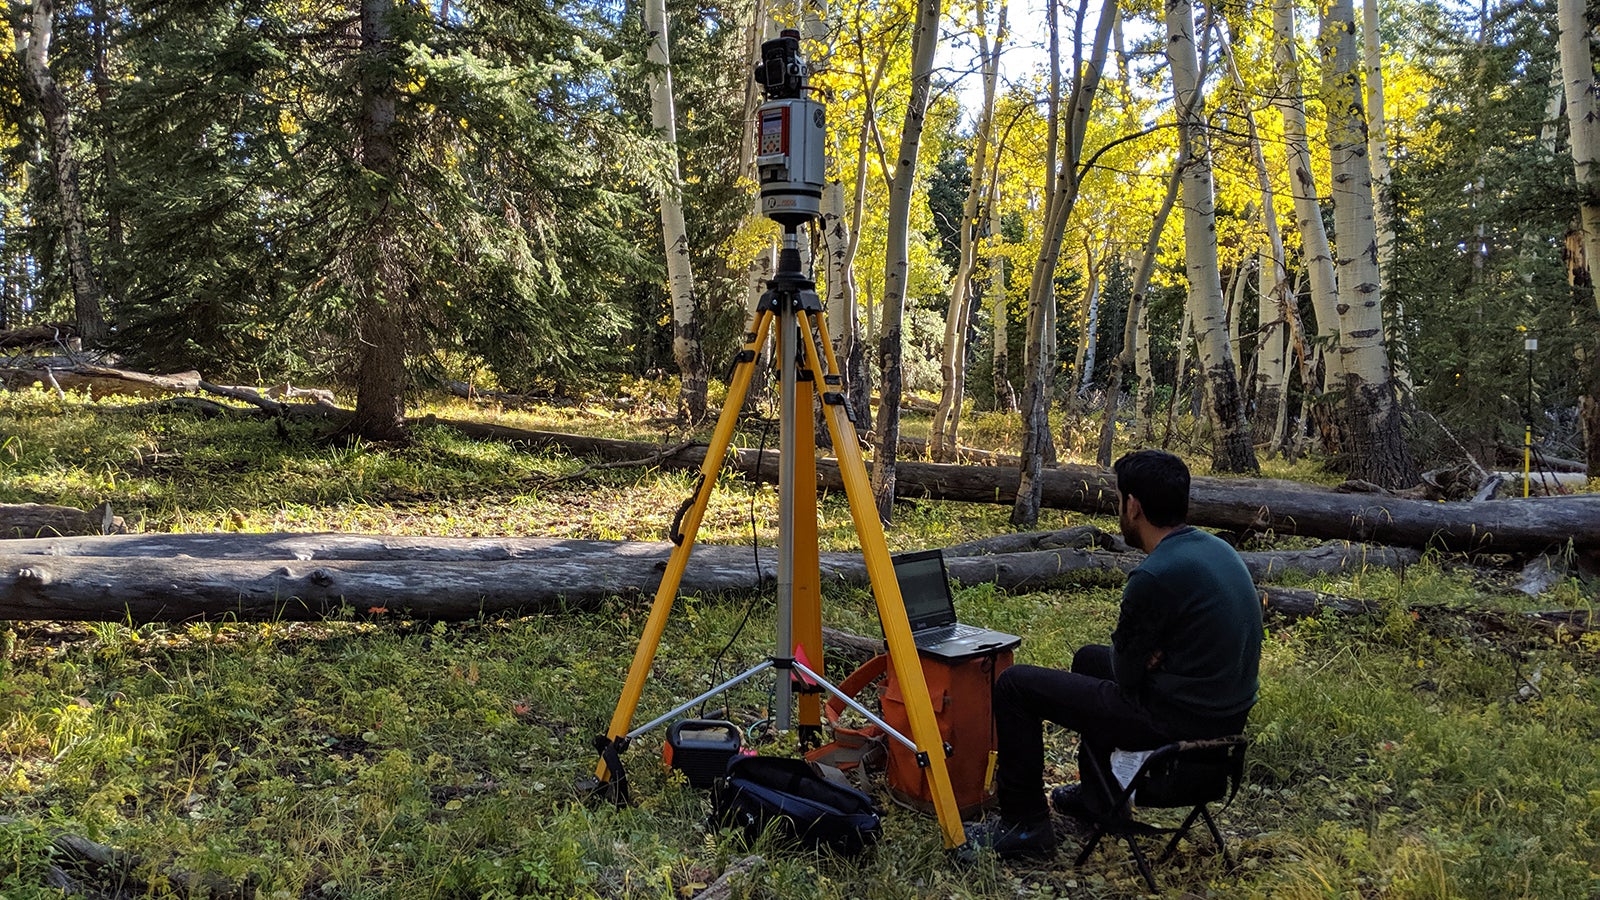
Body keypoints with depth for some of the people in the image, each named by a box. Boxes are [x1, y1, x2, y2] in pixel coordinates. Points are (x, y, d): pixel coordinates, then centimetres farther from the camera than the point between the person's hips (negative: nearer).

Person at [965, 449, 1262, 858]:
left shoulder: (1155, 575, -25)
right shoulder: (1216, 548, 4)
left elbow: (1125, 676, -12)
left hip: (1177, 720, -9)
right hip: (1227, 714, 9)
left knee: (1014, 685, -1)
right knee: (1089, 657, 32)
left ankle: (1025, 824, 9)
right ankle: (1096, 795, 40)